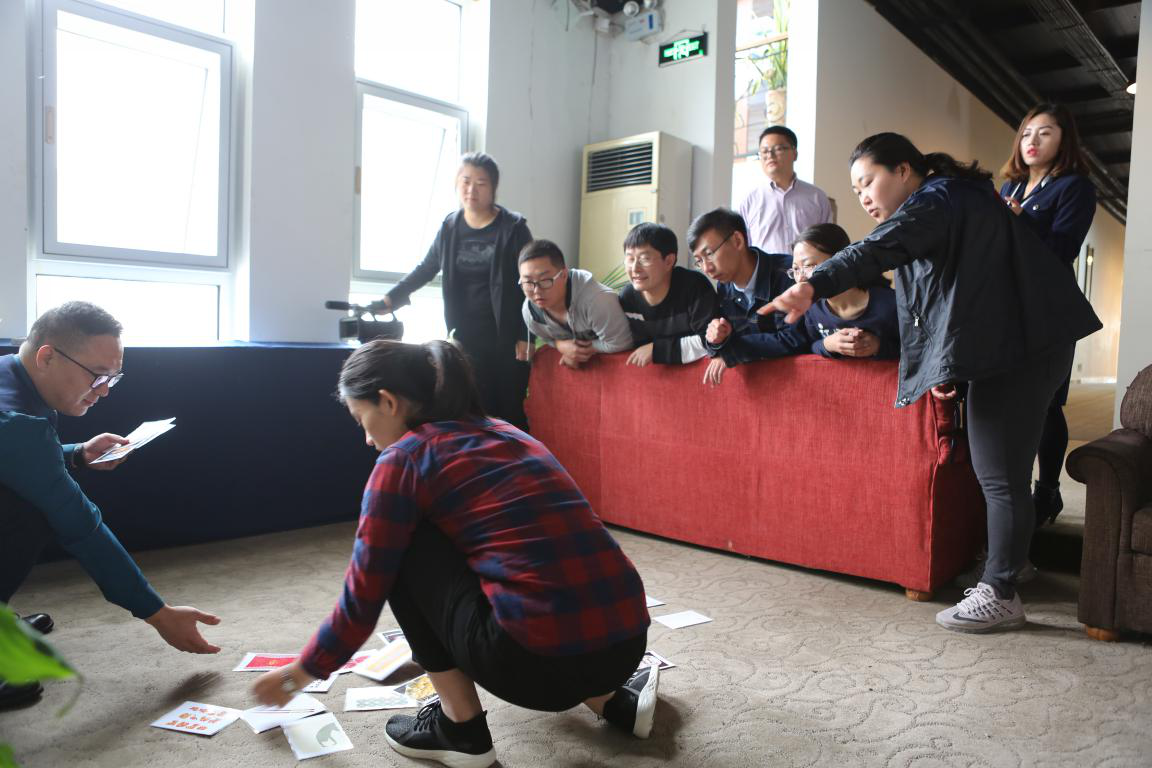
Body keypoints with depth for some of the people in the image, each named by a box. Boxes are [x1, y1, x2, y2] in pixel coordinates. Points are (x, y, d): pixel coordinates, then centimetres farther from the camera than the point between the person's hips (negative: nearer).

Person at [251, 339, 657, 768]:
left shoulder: (403, 458, -1)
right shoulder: (501, 432, 20)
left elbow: (363, 597, 6)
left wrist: (305, 669, 26)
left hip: (540, 659, -8)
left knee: (406, 549, 10)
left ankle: (461, 728, 15)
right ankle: (610, 697, 22)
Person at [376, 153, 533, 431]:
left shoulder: (513, 227, -5)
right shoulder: (450, 226, 6)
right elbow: (426, 268, 19)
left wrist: (526, 336, -9)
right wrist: (391, 299, 14)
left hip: (507, 336, -3)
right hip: (467, 337, 3)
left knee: (511, 412, 0)